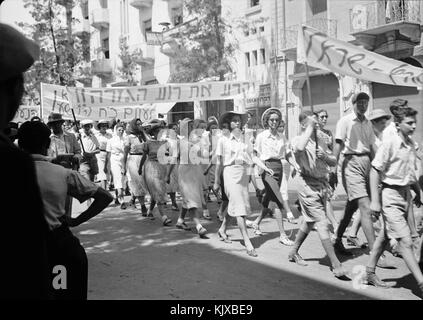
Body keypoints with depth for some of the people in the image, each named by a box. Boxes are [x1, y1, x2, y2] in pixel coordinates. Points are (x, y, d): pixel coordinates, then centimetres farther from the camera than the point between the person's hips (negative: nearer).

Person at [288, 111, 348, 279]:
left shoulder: (321, 141, 12)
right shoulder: (298, 140, -8)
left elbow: (334, 161, 14)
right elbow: (300, 148, -34)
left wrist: (326, 157, -9)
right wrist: (310, 127, -22)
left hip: (322, 183, 8)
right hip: (308, 184, -8)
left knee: (309, 222, 19)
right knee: (322, 223, -11)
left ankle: (294, 252, 37)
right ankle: (336, 265, -9)